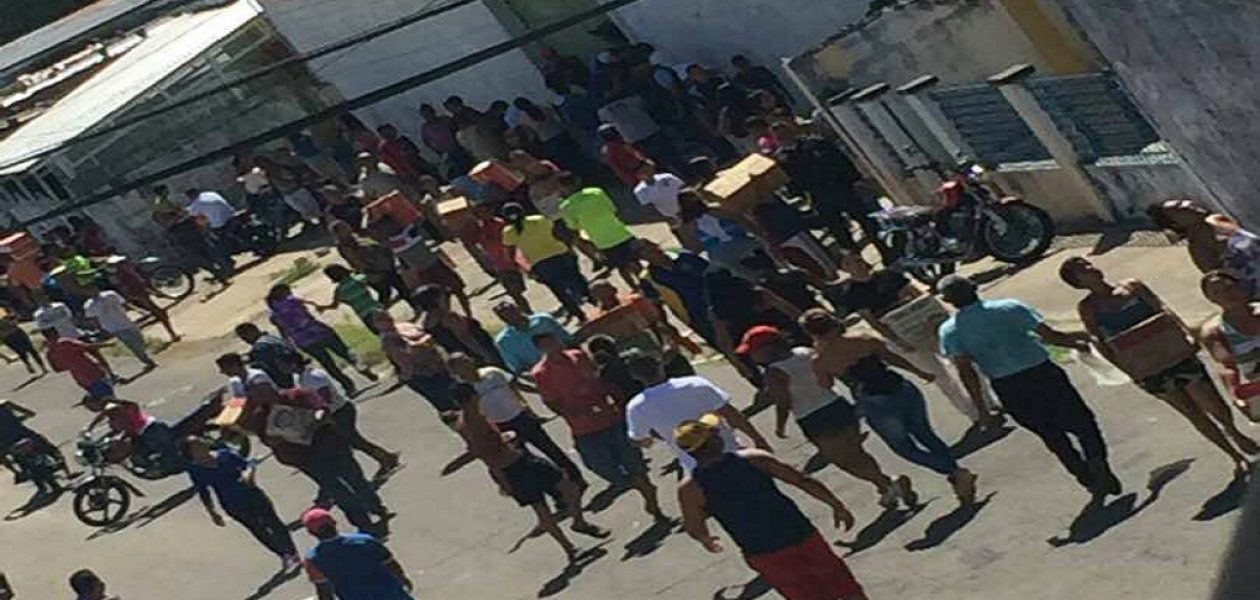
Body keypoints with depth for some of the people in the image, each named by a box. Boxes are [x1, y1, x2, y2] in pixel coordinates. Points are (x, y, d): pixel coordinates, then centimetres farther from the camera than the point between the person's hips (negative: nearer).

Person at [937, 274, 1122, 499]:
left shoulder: (949, 331, -4)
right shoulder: (1009, 309, -7)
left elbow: (966, 371, -9)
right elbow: (1051, 336, -7)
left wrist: (981, 409, -3)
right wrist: (1077, 342, 11)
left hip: (1008, 390, 2)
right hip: (1041, 375, -2)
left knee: (1053, 436, 19)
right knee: (1082, 424, 13)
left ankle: (1090, 480, 21)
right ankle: (1098, 466, -5)